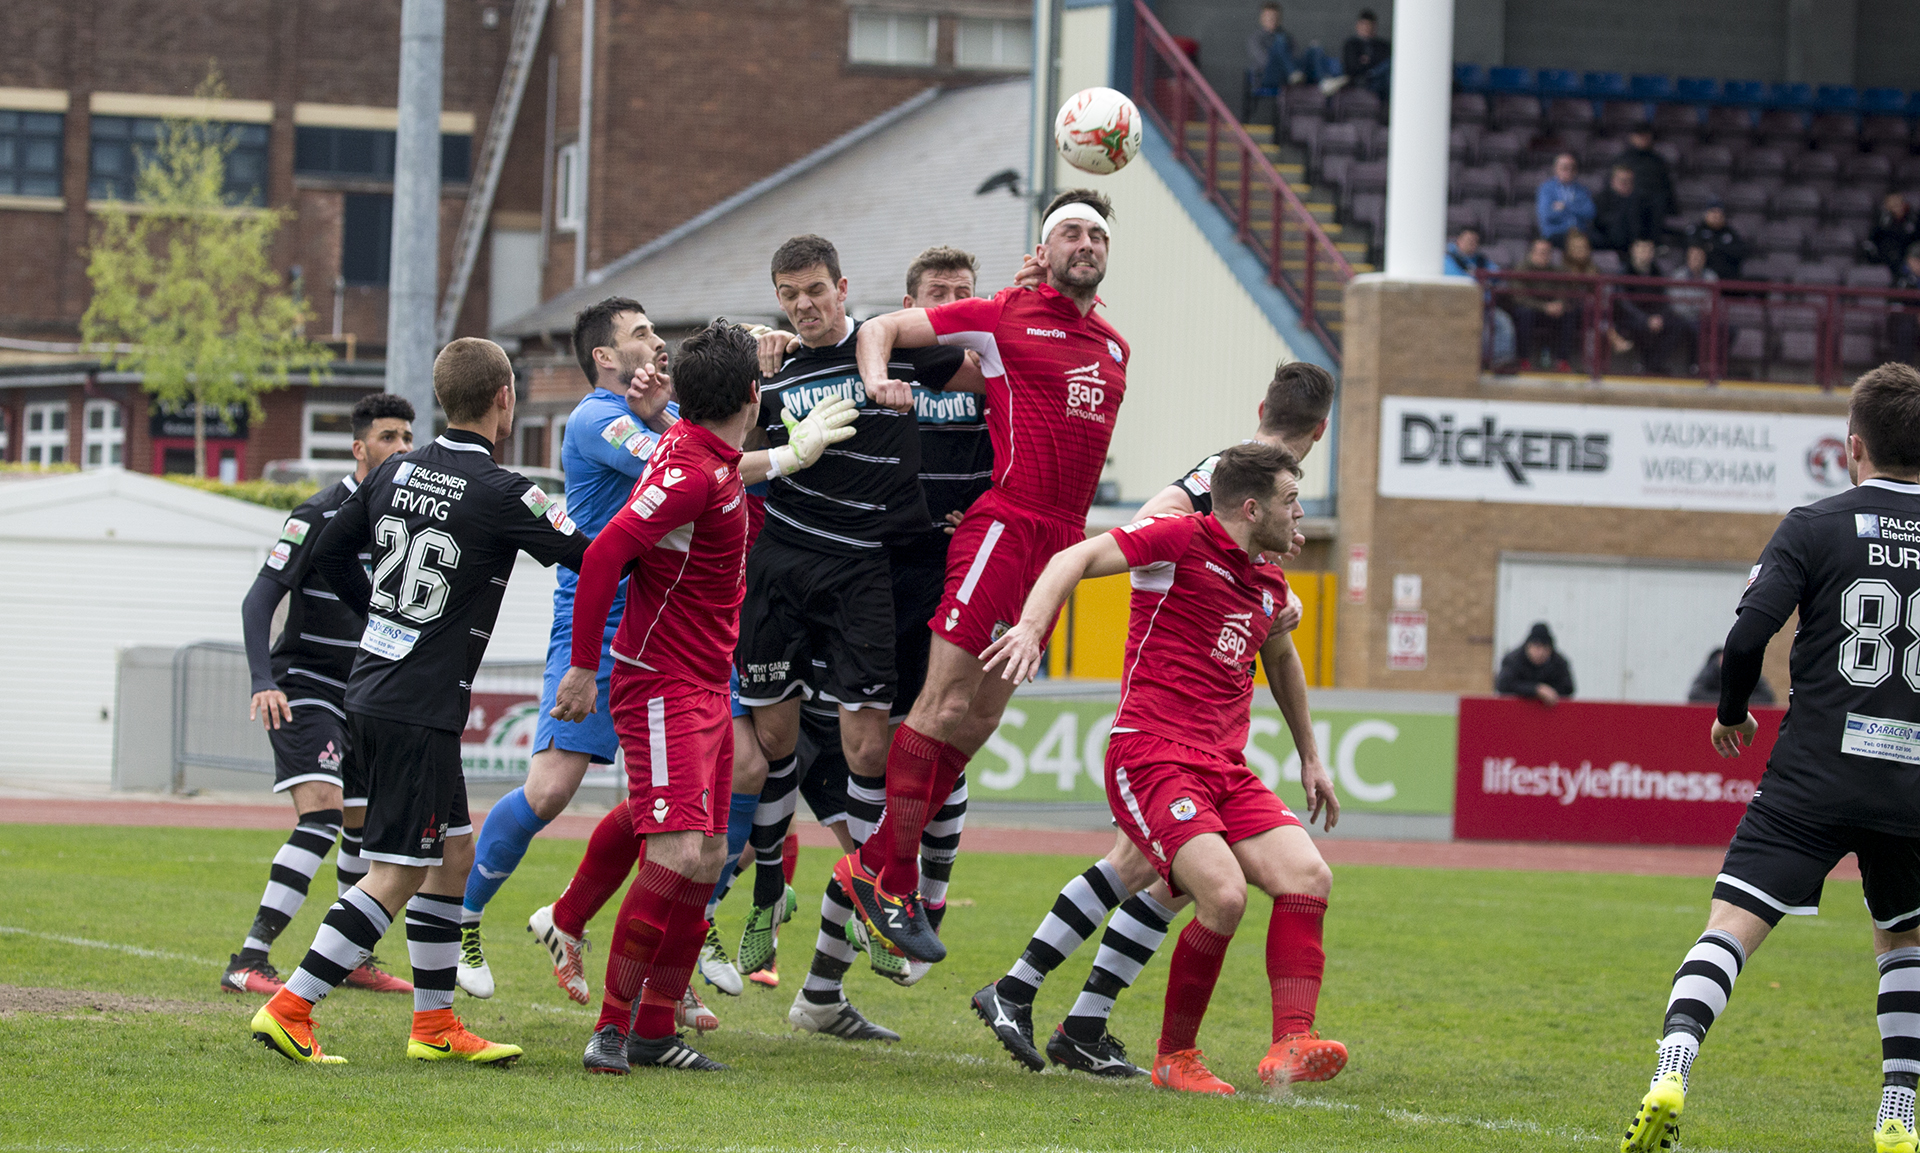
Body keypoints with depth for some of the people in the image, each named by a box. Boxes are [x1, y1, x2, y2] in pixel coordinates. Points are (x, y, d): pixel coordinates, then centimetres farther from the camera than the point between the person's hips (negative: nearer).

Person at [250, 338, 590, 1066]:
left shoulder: (396, 473, 7)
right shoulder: (500, 494, -14)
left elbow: (330, 554, 17)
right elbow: (592, 558, -11)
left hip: (373, 688, 8)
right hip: (419, 708, -8)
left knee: (454, 852, 17)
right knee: (396, 875, -5)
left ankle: (435, 1025, 21)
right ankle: (289, 1011, -9)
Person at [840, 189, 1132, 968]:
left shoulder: (1113, 347, 19)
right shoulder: (1005, 316, 1)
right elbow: (882, 328, 5)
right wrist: (876, 381, -15)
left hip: (1062, 539, 7)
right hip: (1004, 522, -7)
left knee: (983, 714, 5)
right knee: (948, 698, -13)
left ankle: (883, 863, 12)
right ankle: (884, 873, -9)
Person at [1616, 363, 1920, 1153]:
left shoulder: (1816, 528, -1)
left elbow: (1748, 634, -10)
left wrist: (1733, 713, 8)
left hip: (1814, 774, -3)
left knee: (1732, 925, -8)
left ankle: (1670, 1076, -28)